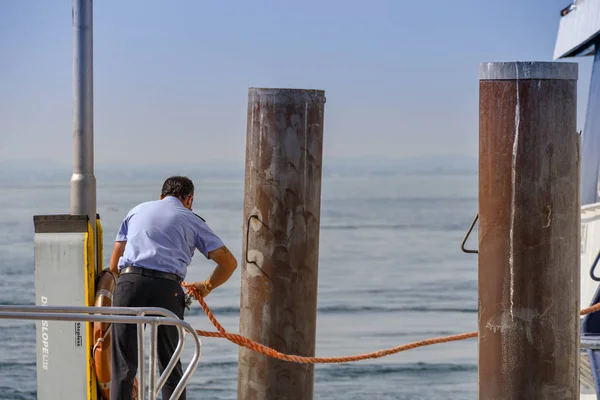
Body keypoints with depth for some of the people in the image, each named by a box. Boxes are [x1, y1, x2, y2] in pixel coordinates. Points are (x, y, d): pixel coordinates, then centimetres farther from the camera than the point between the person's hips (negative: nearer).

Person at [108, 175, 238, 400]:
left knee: (123, 367, 0)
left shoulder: (138, 210, 25)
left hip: (129, 282, 1)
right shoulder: (192, 220, 19)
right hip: (166, 288, -1)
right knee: (170, 367, 10)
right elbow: (229, 262, 14)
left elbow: (114, 265, 25)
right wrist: (207, 287, 30)